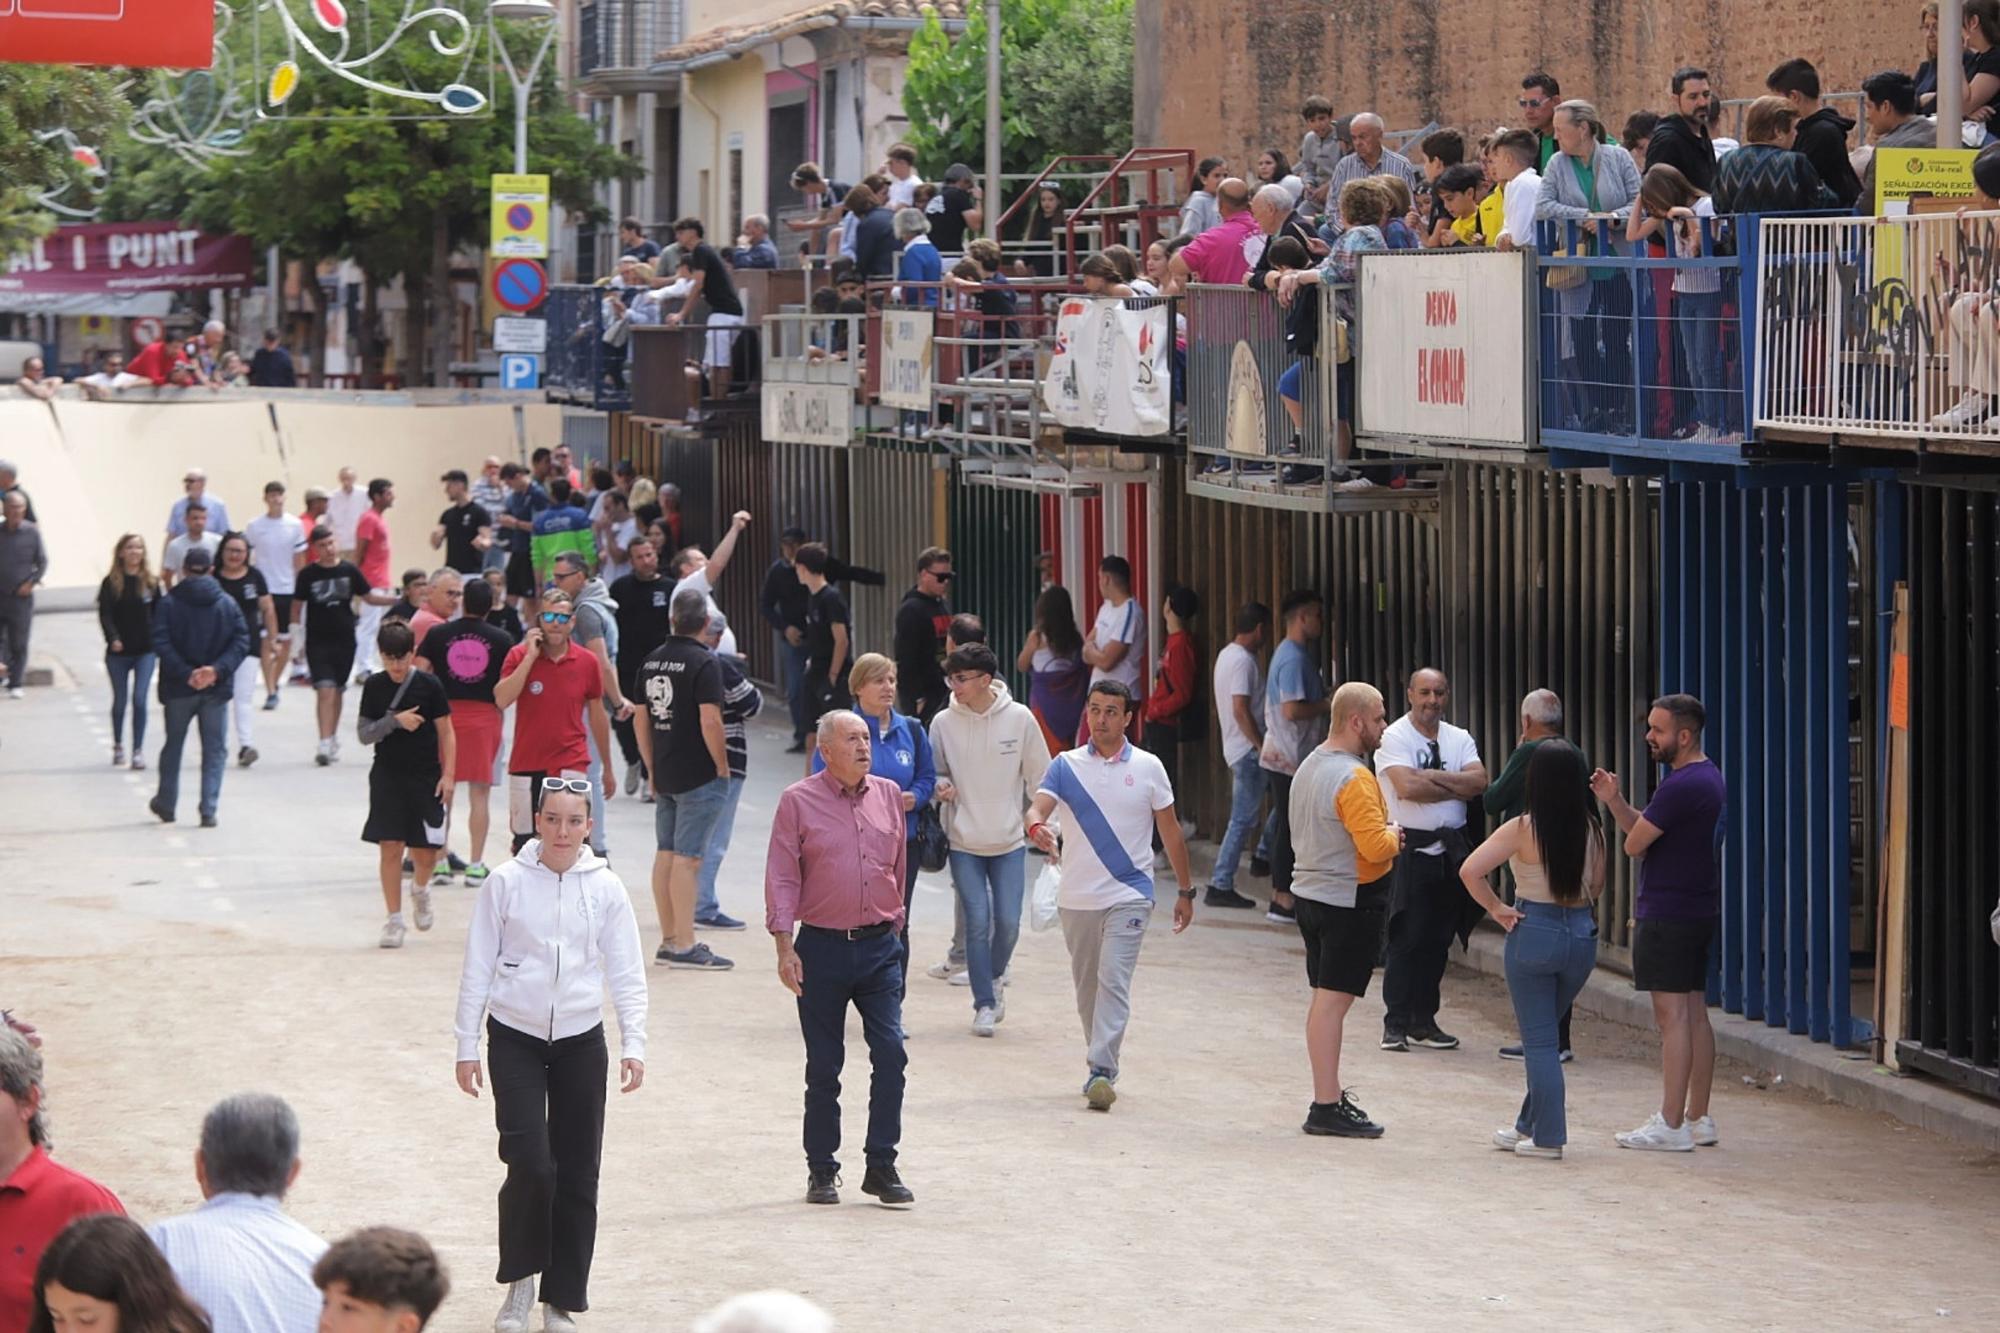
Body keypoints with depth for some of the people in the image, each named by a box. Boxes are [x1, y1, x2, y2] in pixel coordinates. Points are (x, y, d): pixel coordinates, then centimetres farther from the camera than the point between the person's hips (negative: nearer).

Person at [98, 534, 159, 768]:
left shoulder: (150, 582, 1)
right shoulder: (111, 583, -3)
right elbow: (105, 615, -9)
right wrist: (113, 638, -24)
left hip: (145, 651, 0)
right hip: (118, 652, 0)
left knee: (139, 700, -9)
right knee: (120, 701, 13)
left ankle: (138, 750, -4)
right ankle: (117, 746, 32)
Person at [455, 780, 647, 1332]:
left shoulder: (605, 888, 0)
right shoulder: (506, 883, -4)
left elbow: (627, 973, 4)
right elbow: (478, 967, 1)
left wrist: (633, 1044, -6)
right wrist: (467, 1045, 0)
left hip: (580, 1041, 2)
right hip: (515, 1040, -2)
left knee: (578, 1173, 4)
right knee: (530, 1164, -14)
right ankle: (520, 1282, 6)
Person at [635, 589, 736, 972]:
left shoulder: (651, 662, 9)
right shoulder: (704, 663, -13)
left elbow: (642, 722, 14)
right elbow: (709, 721, -19)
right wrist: (722, 768, -8)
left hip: (664, 776, 7)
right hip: (699, 776, -7)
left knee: (666, 854, 11)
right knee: (687, 857, -7)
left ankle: (669, 941, 17)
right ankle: (684, 946, -6)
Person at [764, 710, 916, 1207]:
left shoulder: (888, 795, 8)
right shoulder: (799, 801, -4)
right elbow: (781, 877, -5)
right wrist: (785, 946, -11)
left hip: (880, 946, 3)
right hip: (823, 946, -3)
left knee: (891, 1052, -8)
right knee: (823, 1064, 5)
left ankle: (882, 1167, 0)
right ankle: (822, 1169, 16)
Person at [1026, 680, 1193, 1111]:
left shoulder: (1148, 768, 3)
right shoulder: (1066, 766, 3)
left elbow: (1170, 832, 10)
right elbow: (1037, 808, -12)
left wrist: (1185, 891, 12)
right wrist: (1037, 828, -37)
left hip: (1128, 895, -2)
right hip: (1077, 896, 2)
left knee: (1114, 980, -15)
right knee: (1086, 985, 12)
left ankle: (1102, 1071, -21)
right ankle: (1100, 1064, 27)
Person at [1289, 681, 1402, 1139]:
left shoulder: (1310, 766, 12)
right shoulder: (1353, 778, -20)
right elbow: (1375, 845, -26)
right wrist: (1394, 836, -3)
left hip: (1309, 891, 10)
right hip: (1349, 901, -10)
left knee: (1324, 997, 15)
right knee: (1334, 999, -9)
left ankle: (1330, 1091, 23)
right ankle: (1326, 1107, -9)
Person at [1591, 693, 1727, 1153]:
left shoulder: (1682, 786, -19)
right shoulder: (1709, 779, 15)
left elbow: (1635, 843, -14)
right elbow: (1638, 828, 17)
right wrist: (1614, 800, 2)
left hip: (1667, 916, -10)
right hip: (1700, 911, 10)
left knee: (1672, 1015, -8)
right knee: (1695, 1013, 11)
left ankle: (1671, 1125, -8)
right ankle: (1698, 1118, 15)